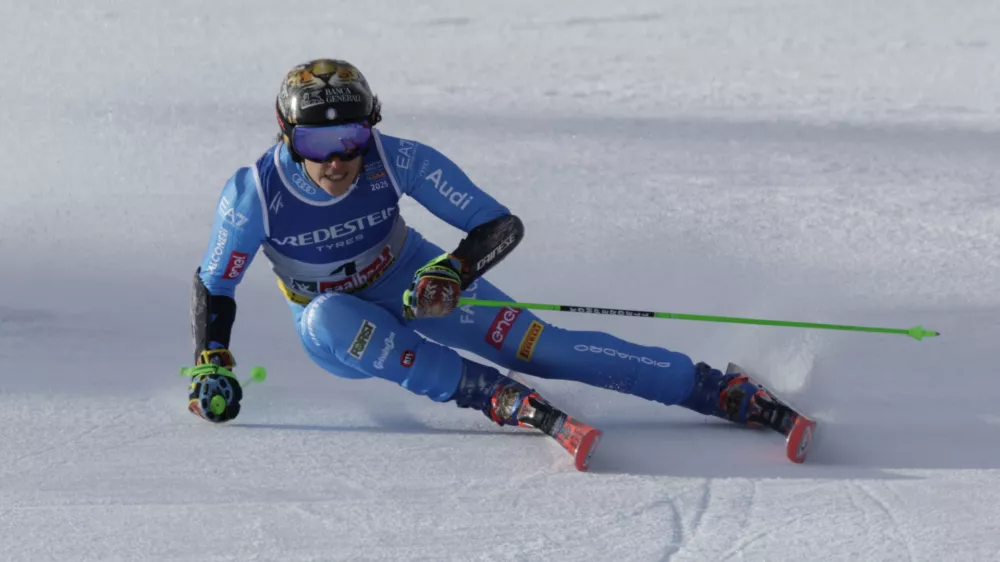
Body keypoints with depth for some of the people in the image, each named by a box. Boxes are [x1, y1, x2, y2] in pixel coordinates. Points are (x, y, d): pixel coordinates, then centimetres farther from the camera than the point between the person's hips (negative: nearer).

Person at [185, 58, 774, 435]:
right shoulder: (254, 194, -29)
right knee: (330, 318, -37)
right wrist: (212, 367, -23)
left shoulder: (397, 161, -29)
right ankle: (499, 398, -33)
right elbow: (213, 288, -12)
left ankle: (717, 390, -14)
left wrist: (453, 272, -42)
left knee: (538, 345, -17)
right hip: (334, 325, 0)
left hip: (412, 282, 0)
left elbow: (503, 225, -24)